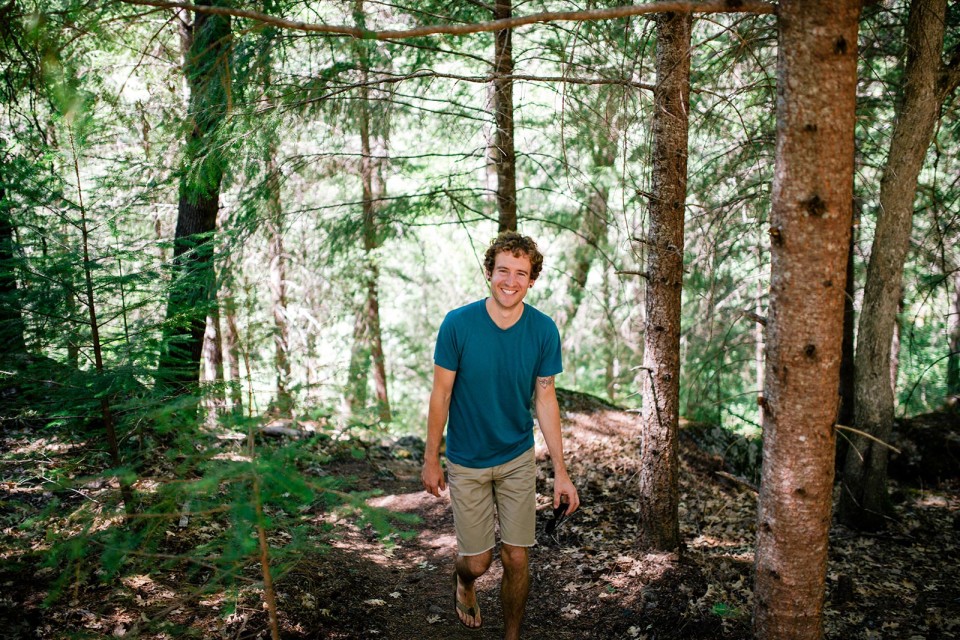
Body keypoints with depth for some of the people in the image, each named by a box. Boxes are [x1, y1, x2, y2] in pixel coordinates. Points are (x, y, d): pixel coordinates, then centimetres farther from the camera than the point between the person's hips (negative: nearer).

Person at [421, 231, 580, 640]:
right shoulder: (458, 324, -17)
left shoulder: (544, 330, -11)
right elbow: (441, 394, -8)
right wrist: (431, 460, -4)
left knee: (517, 560, 5)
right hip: (467, 463, -1)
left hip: (518, 459, 2)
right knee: (478, 561, 8)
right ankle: (463, 582, 45)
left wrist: (560, 471, -4)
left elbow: (545, 400, -4)